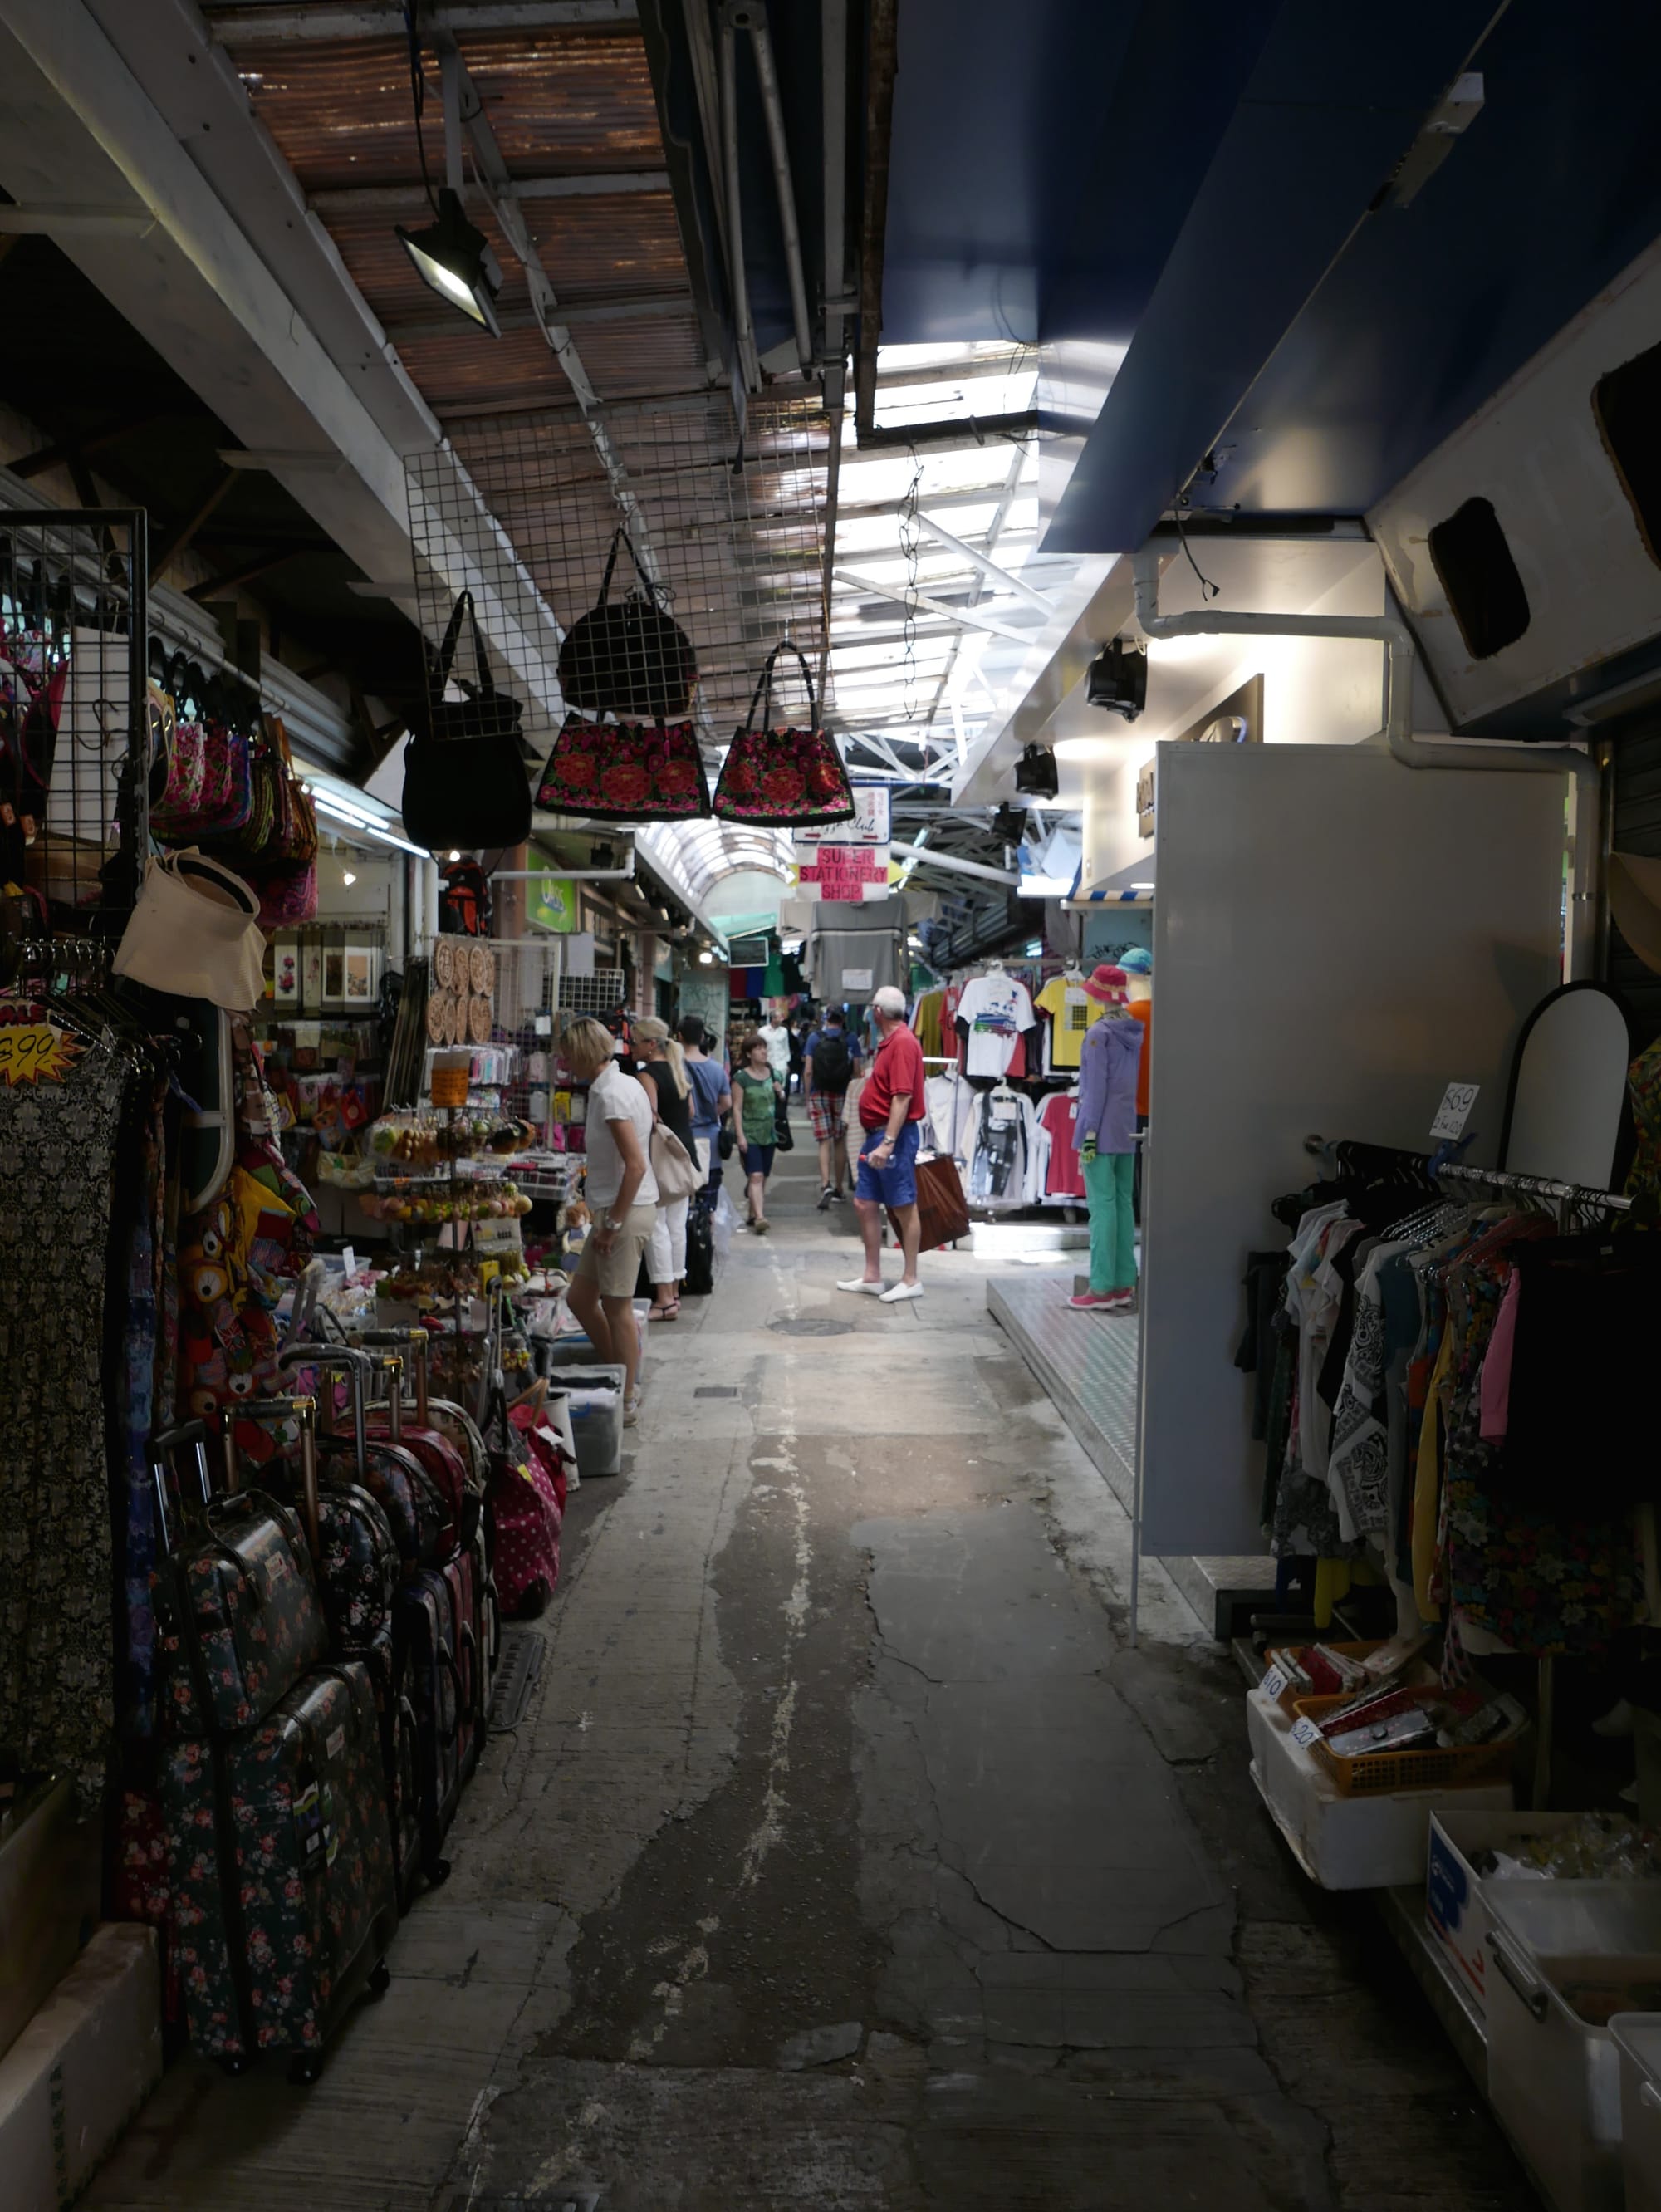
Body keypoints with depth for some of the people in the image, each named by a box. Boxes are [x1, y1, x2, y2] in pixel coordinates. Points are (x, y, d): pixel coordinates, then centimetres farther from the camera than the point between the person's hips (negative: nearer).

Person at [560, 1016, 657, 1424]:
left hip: (626, 1210, -10)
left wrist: (613, 1223, -19)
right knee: (580, 1297, 16)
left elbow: (636, 1165, -25)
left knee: (617, 1307, 0)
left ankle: (627, 1403, 11)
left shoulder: (611, 1095, -18)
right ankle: (623, 1380, 25)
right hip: (617, 1209, 10)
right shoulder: (626, 1083, 12)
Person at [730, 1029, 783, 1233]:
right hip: (750, 1134, -6)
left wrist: (780, 1093, 1)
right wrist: (740, 1135, -15)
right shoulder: (741, 1077, -6)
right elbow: (737, 1108, -9)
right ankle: (759, 1217, -23)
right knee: (755, 1176, -15)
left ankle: (754, 1214, 23)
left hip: (768, 1133, 6)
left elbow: (779, 1101, 24)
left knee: (763, 1178, 10)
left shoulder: (772, 1074, 10)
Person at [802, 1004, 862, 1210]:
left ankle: (825, 1184, -19)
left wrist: (808, 1099, 2)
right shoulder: (851, 1040, 0)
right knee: (840, 1142, 10)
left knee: (825, 1142, 0)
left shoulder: (814, 1038, 0)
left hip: (819, 1095, 0)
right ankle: (838, 1189, 16)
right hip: (843, 1096, 0)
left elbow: (808, 1071, -3)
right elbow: (856, 1072, -4)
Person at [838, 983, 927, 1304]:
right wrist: (876, 1139, 18)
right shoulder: (888, 1042, 14)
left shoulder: (903, 1043, -16)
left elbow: (903, 1097, -23)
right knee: (864, 1204, 11)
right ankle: (872, 1276, 19)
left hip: (894, 1136, -10)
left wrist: (888, 1142, -27)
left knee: (904, 1208, -1)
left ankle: (911, 1280, 7)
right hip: (875, 1135, 10)